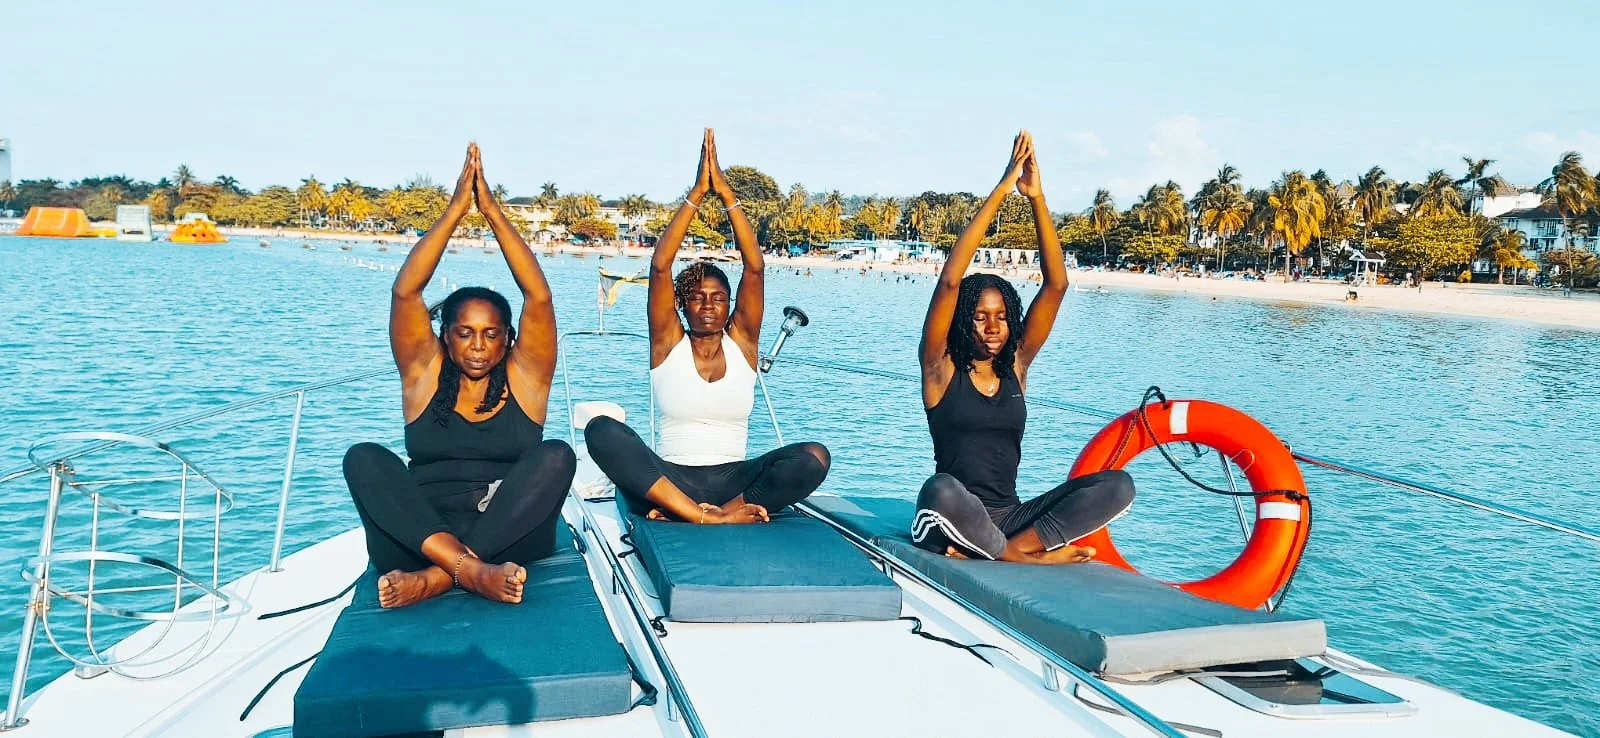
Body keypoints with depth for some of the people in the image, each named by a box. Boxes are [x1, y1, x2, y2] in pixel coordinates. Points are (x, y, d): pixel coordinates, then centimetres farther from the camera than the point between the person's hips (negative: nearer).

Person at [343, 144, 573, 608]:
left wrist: (492, 211, -3)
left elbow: (539, 296, -1)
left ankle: (435, 578, -32)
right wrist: (455, 210, -3)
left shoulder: (524, 377, 10)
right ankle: (471, 570, -41)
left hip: (511, 537, -1)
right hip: (418, 535, 1)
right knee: (364, 458, -23)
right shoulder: (425, 374, 12)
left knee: (556, 457, -26)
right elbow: (404, 292, 1)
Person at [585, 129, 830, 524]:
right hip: (669, 477, -1)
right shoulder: (668, 342, 6)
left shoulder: (742, 342, 8)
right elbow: (659, 267, -6)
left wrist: (726, 194, -10)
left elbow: (754, 267, -3)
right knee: (602, 429, -29)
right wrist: (695, 195, -10)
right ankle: (709, 515, -37)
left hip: (732, 478, 1)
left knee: (813, 457, -26)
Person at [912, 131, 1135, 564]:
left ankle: (1011, 547, -23)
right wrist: (1002, 189, -16)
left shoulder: (1016, 365, 8)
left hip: (1009, 518, 4)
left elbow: (1056, 285, 0)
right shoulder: (942, 367, -2)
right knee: (941, 491, -40)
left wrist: (1037, 198, -10)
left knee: (1117, 486, -15)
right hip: (952, 521, -4)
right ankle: (1034, 555, -18)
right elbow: (950, 280, -15)